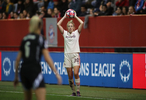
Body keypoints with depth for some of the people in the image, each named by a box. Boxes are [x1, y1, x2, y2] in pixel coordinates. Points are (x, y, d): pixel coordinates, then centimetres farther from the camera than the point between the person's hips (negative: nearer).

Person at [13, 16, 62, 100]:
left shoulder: (25, 39, 15)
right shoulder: (40, 38, -2)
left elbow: (18, 59, 15)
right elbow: (47, 58, -10)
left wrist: (16, 76, 23)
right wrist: (56, 73, -9)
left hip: (23, 71, 7)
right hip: (34, 70, -7)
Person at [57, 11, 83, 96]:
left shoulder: (77, 33, 6)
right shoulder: (65, 33, 11)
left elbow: (82, 23, -5)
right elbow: (58, 24, 5)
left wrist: (75, 16, 5)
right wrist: (64, 17, 9)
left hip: (75, 54, -3)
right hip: (67, 55, 3)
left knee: (76, 73, -15)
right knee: (70, 75, 1)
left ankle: (78, 91, -11)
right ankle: (73, 91, 10)